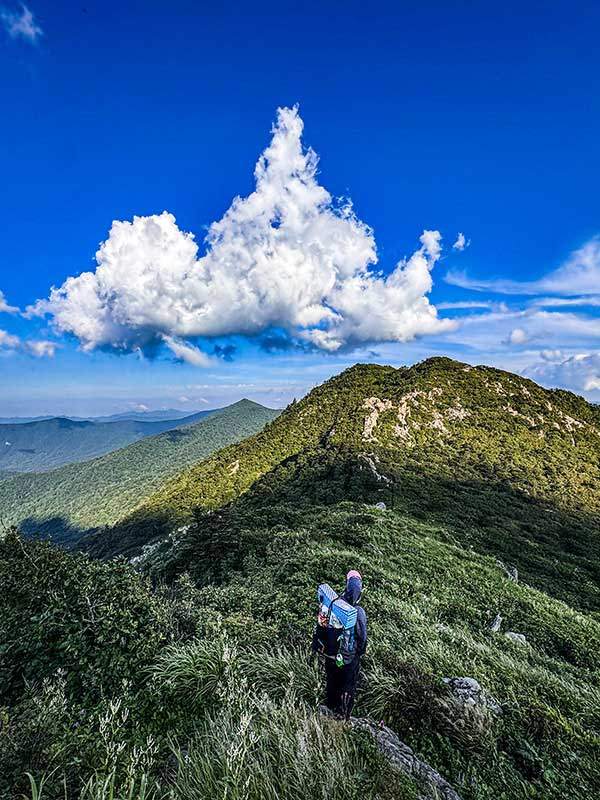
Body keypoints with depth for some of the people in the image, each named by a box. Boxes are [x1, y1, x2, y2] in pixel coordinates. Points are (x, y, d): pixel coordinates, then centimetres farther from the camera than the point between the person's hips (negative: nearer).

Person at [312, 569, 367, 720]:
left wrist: (316, 645, 9)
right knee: (348, 687, 23)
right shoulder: (359, 612, -28)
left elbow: (320, 628, -7)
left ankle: (331, 709, 48)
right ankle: (344, 717, 38)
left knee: (332, 682, 28)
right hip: (349, 659, -3)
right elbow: (362, 637, -15)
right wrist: (361, 652, 5)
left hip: (330, 655, 3)